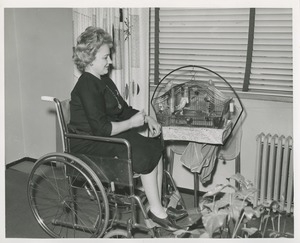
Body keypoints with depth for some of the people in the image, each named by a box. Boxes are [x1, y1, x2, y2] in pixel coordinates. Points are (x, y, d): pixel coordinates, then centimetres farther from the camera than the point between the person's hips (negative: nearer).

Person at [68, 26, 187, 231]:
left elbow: (124, 109, 18)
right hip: (89, 144, -9)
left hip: (109, 135, 9)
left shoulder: (104, 80, 12)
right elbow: (101, 129, -27)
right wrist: (131, 123, -18)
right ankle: (156, 210, -7)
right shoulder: (86, 87, -19)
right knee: (144, 155, -21)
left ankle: (158, 207, -3)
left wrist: (147, 118, 1)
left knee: (156, 147, -7)